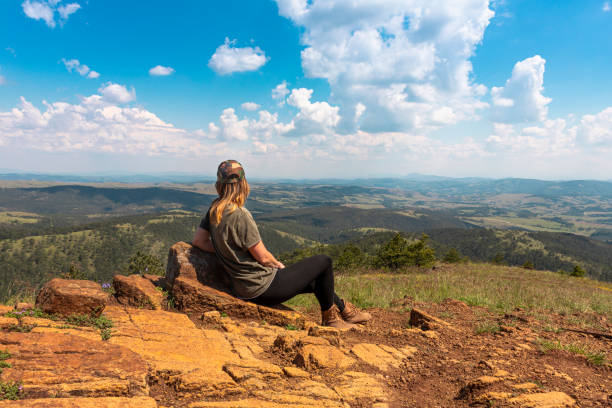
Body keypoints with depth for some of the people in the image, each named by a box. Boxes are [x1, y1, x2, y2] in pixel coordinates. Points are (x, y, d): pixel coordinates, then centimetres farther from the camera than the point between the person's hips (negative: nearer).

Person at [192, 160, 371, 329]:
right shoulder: (240, 215, -25)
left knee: (316, 281, 25)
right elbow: (263, 257, -19)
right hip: (264, 288, -9)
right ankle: (330, 317, 21)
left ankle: (345, 309, 43)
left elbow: (198, 241, 8)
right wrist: (279, 264, 2)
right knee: (324, 261, 4)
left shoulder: (214, 209, 1)